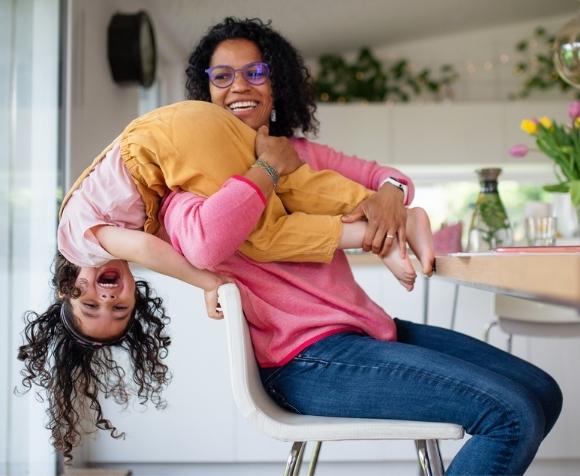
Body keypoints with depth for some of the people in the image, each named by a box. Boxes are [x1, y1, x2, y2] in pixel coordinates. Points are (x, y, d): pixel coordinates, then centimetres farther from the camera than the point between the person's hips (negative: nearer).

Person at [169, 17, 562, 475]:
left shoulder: (299, 151, 17)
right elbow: (204, 245, -26)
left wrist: (388, 195, -6)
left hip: (367, 324, 8)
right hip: (306, 358, -8)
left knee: (541, 391, 6)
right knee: (512, 415, -18)